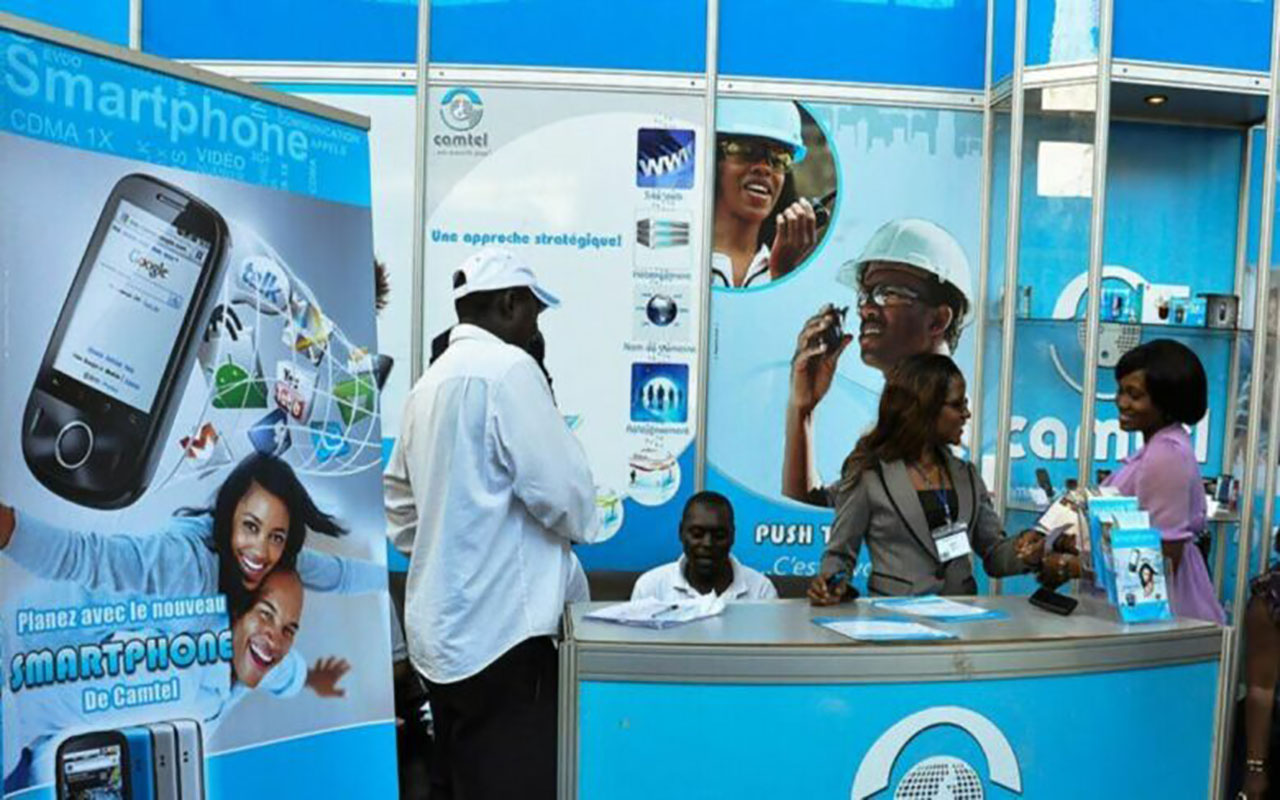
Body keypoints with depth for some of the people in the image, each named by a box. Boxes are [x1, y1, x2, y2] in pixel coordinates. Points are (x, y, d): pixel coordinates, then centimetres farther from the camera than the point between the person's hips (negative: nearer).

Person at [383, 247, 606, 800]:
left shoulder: (430, 380, 12)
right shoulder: (507, 367, -13)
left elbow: (398, 500, 18)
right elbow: (561, 491, -16)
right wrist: (585, 522, 3)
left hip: (444, 630, 9)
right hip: (500, 630, -9)